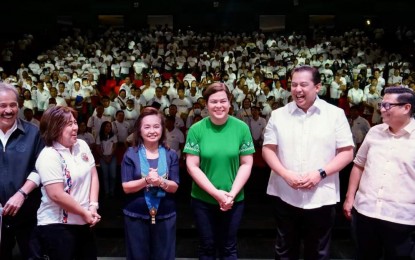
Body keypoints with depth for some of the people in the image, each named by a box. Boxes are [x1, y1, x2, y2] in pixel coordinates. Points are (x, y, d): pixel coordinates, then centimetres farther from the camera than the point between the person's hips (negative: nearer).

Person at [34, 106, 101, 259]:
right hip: (57, 226, -7)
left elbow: (93, 175, 7)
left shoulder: (82, 145, 4)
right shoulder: (49, 156, -17)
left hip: (83, 223, 7)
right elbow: (57, 195, -21)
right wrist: (84, 213, -12)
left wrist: (93, 206, -4)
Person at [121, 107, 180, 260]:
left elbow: (174, 187, -3)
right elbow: (126, 187, -7)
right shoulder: (131, 154, -4)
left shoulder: (170, 155, 1)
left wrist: (160, 181, -23)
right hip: (136, 216, -1)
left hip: (165, 215, 1)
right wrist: (146, 180, -24)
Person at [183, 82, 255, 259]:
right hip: (203, 200, 0)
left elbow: (246, 164, -4)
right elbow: (192, 166, -9)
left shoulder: (241, 128, -6)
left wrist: (232, 193, -14)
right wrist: (216, 193, -16)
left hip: (234, 201, 1)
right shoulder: (196, 130, -8)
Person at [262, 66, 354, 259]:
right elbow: (268, 149, 3)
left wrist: (320, 173, -16)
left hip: (321, 198, -1)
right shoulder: (278, 115, 4)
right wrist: (285, 174, -13)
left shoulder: (335, 114, -1)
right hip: (286, 196, 2)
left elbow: (347, 152, -3)